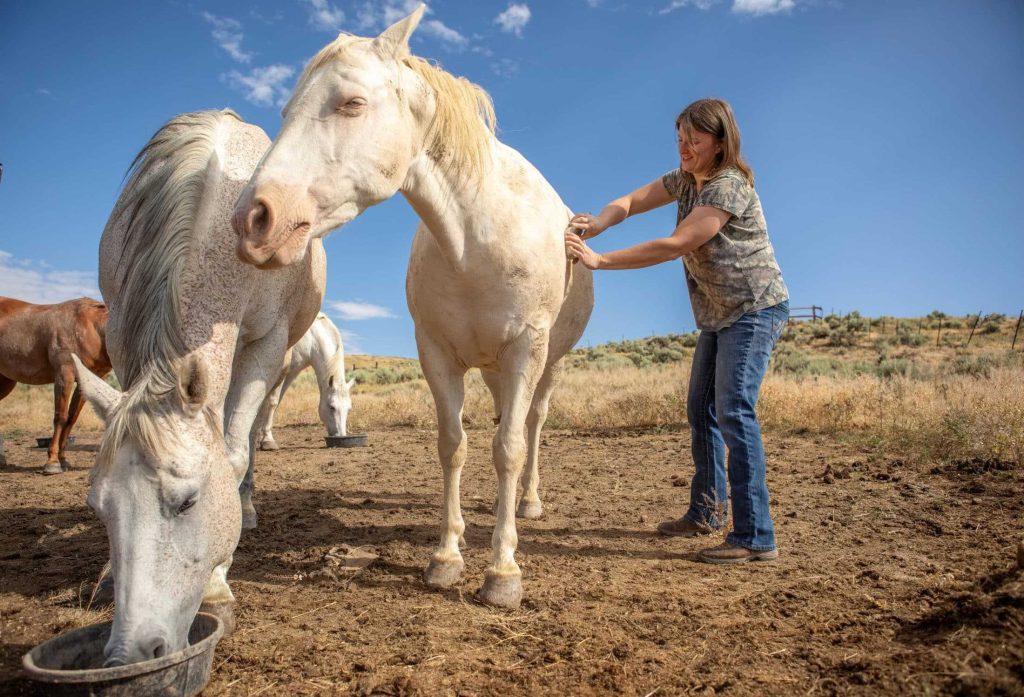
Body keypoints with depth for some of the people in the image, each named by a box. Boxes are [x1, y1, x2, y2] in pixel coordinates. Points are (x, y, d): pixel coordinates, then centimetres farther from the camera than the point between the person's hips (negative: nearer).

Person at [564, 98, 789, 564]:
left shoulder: (730, 188, -21)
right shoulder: (685, 179, 6)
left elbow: (673, 246, -28)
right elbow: (630, 202, 4)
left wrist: (599, 261, -28)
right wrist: (594, 225, -18)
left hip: (756, 311, -9)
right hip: (719, 315, 9)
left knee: (734, 410, -18)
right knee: (701, 409, 12)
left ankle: (756, 538, -13)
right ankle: (706, 512, 26)